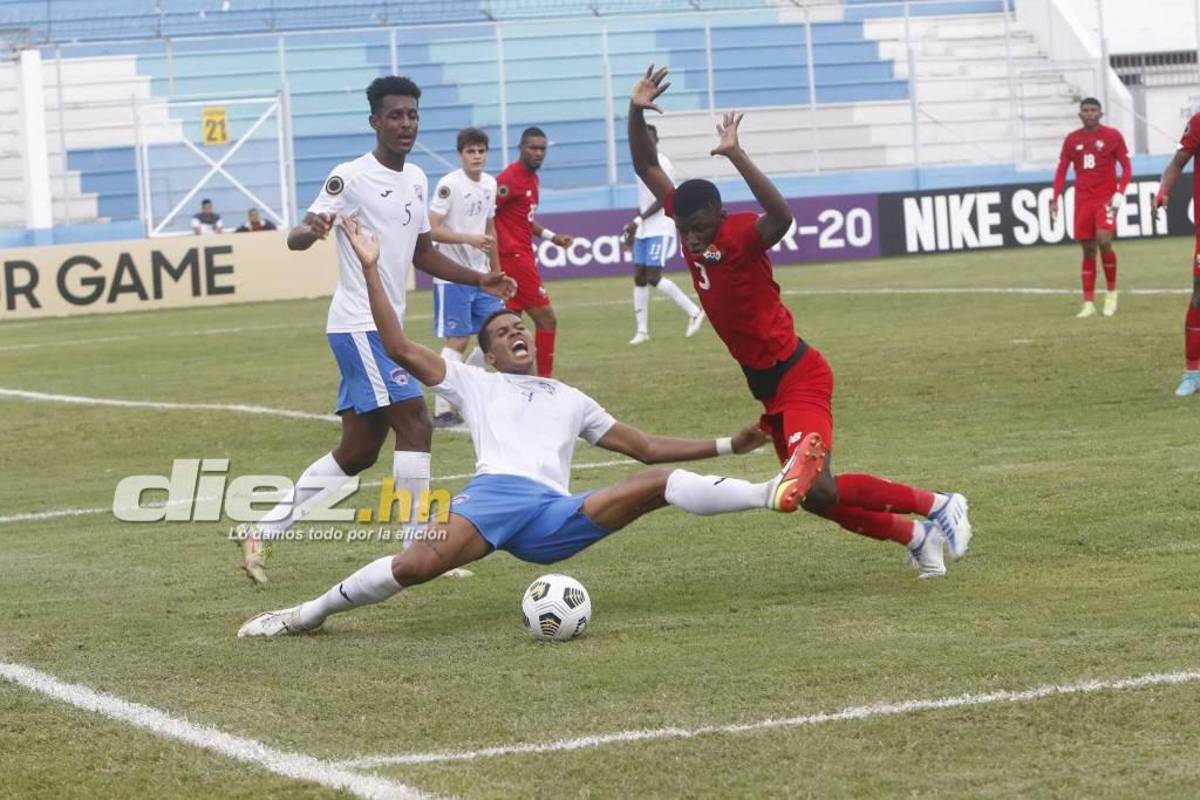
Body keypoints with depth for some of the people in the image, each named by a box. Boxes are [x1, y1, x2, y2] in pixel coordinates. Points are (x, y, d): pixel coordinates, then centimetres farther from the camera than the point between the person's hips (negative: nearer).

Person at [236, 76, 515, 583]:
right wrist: (312, 228, -41)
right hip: (359, 325, -9)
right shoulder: (352, 178, -12)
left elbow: (422, 255, 24)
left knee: (359, 451, 9)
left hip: (384, 328, 9)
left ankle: (263, 534, 14)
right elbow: (295, 238, -18)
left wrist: (479, 281, 15)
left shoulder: (416, 180, 13)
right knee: (414, 423, -15)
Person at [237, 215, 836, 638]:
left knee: (661, 485, -17)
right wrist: (370, 270, 11)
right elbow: (400, 348, 17)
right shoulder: (475, 384, 28)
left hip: (555, 517, 3)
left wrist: (727, 446, 31)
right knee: (417, 564, -32)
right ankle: (308, 614, -24)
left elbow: (645, 447, 37)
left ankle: (770, 495, -28)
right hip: (494, 491, -3)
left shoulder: (569, 399, 37)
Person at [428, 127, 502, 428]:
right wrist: (469, 239, -28)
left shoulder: (490, 184, 9)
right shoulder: (449, 185, -13)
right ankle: (442, 410, -2)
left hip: (481, 276, 7)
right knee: (458, 340, -7)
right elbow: (432, 229, -18)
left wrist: (497, 272, 19)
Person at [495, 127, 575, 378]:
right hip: (515, 258, -9)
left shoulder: (532, 178, 14)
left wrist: (552, 237, 20)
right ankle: (545, 382, 1)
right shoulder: (510, 179, -15)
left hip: (523, 257, 9)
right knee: (546, 319, -5)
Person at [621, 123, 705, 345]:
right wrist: (634, 228, 20)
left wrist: (638, 220, -20)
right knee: (639, 278, 3)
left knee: (653, 277, -14)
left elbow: (663, 199, -17)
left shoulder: (662, 164, -10)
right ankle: (642, 330, 7)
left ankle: (694, 312, -2)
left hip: (660, 230, -8)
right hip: (643, 232, 8)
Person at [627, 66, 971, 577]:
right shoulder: (690, 226, 2)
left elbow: (782, 217, -42)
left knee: (818, 489, -22)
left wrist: (735, 156, -46)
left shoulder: (741, 236, -18)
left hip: (796, 377, -8)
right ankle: (912, 536, 19)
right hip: (768, 385, 8)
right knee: (813, 494, 6)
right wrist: (636, 113, -8)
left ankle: (937, 506, -7)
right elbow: (646, 167, 8)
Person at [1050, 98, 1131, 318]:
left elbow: (1126, 167, 2)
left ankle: (1111, 291, -2)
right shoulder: (1072, 140, 7)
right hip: (1083, 200, 3)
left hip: (1106, 198, -3)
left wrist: (1119, 193, -11)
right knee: (1088, 249, 3)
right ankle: (1088, 304, 7)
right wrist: (1055, 199, 2)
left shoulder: (1113, 136, -1)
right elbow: (1061, 170, 11)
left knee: (1103, 240, -22)